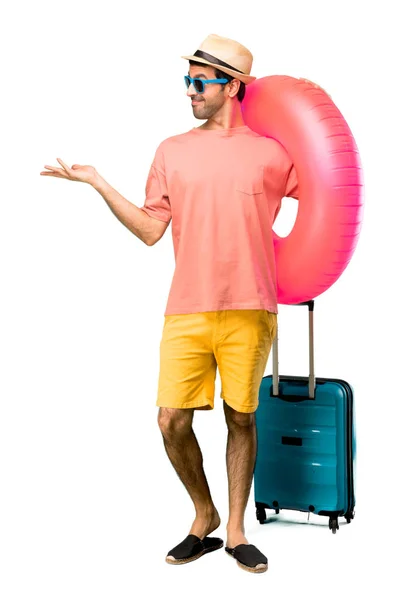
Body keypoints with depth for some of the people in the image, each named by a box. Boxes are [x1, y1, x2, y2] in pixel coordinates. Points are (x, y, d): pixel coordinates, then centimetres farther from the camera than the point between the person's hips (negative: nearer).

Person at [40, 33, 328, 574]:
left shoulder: (269, 151, 5)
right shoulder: (171, 151, 10)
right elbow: (150, 230, 6)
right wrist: (98, 182, 2)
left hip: (249, 310, -1)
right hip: (187, 310, 2)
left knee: (241, 417, 6)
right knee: (172, 420, 0)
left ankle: (235, 530, 25)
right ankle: (204, 516, 26)